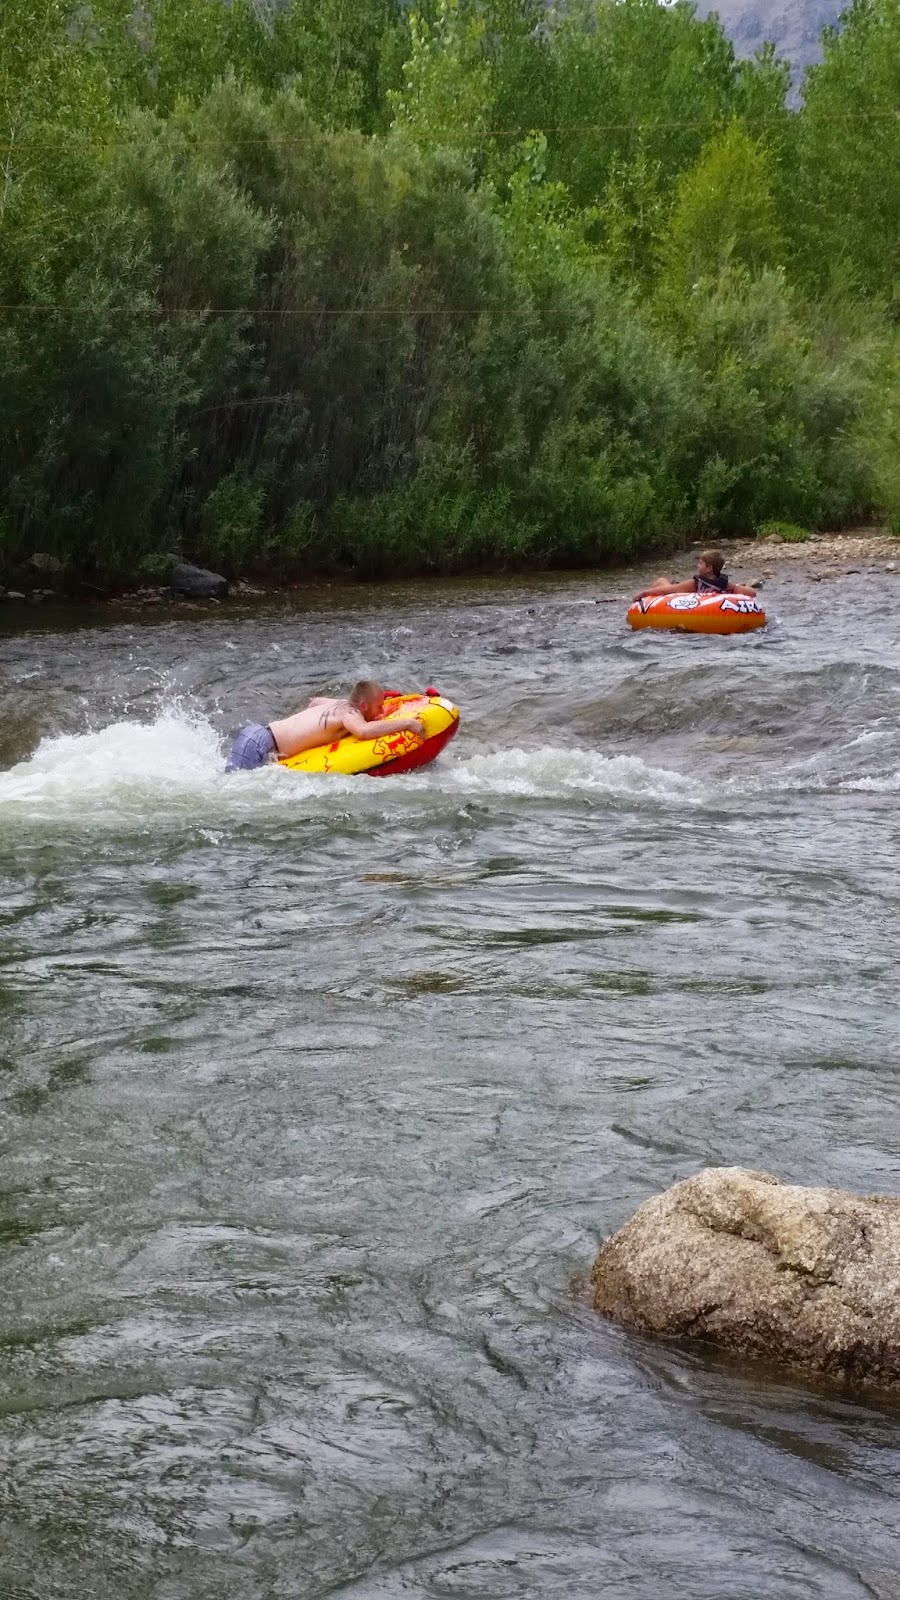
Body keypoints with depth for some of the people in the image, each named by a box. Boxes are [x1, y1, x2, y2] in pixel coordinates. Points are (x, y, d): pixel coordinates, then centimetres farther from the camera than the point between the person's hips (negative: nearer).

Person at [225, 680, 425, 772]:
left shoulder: (337, 704, 13)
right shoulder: (349, 713, -12)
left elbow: (314, 701, 37)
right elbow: (363, 731, -36)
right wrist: (407, 722, -28)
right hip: (260, 747, -9)